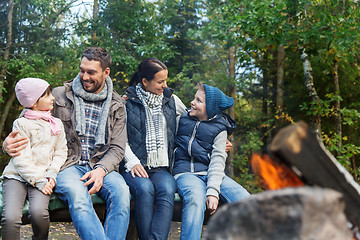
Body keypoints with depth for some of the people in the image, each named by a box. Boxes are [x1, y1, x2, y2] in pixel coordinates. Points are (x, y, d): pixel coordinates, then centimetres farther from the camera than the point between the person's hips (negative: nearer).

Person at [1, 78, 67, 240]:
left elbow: (61, 151, 14)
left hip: (43, 177, 2)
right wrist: (38, 181, -15)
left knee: (38, 212, -28)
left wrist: (51, 173, -4)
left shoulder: (57, 123, 15)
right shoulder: (21, 124, 2)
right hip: (17, 176, -2)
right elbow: (21, 159, -6)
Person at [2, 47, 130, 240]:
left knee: (120, 191, -33)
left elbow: (117, 148, 7)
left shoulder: (116, 105, 12)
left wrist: (101, 170, -14)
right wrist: (9, 142, -12)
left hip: (101, 167, 2)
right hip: (68, 165, -1)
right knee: (77, 194, -37)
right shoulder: (59, 96, 8)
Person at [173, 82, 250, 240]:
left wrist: (213, 191, -19)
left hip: (212, 174, 1)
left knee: (245, 201, -25)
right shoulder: (183, 119, 16)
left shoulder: (219, 129, 8)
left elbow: (218, 160, -3)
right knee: (195, 199, -37)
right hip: (185, 172, 0)